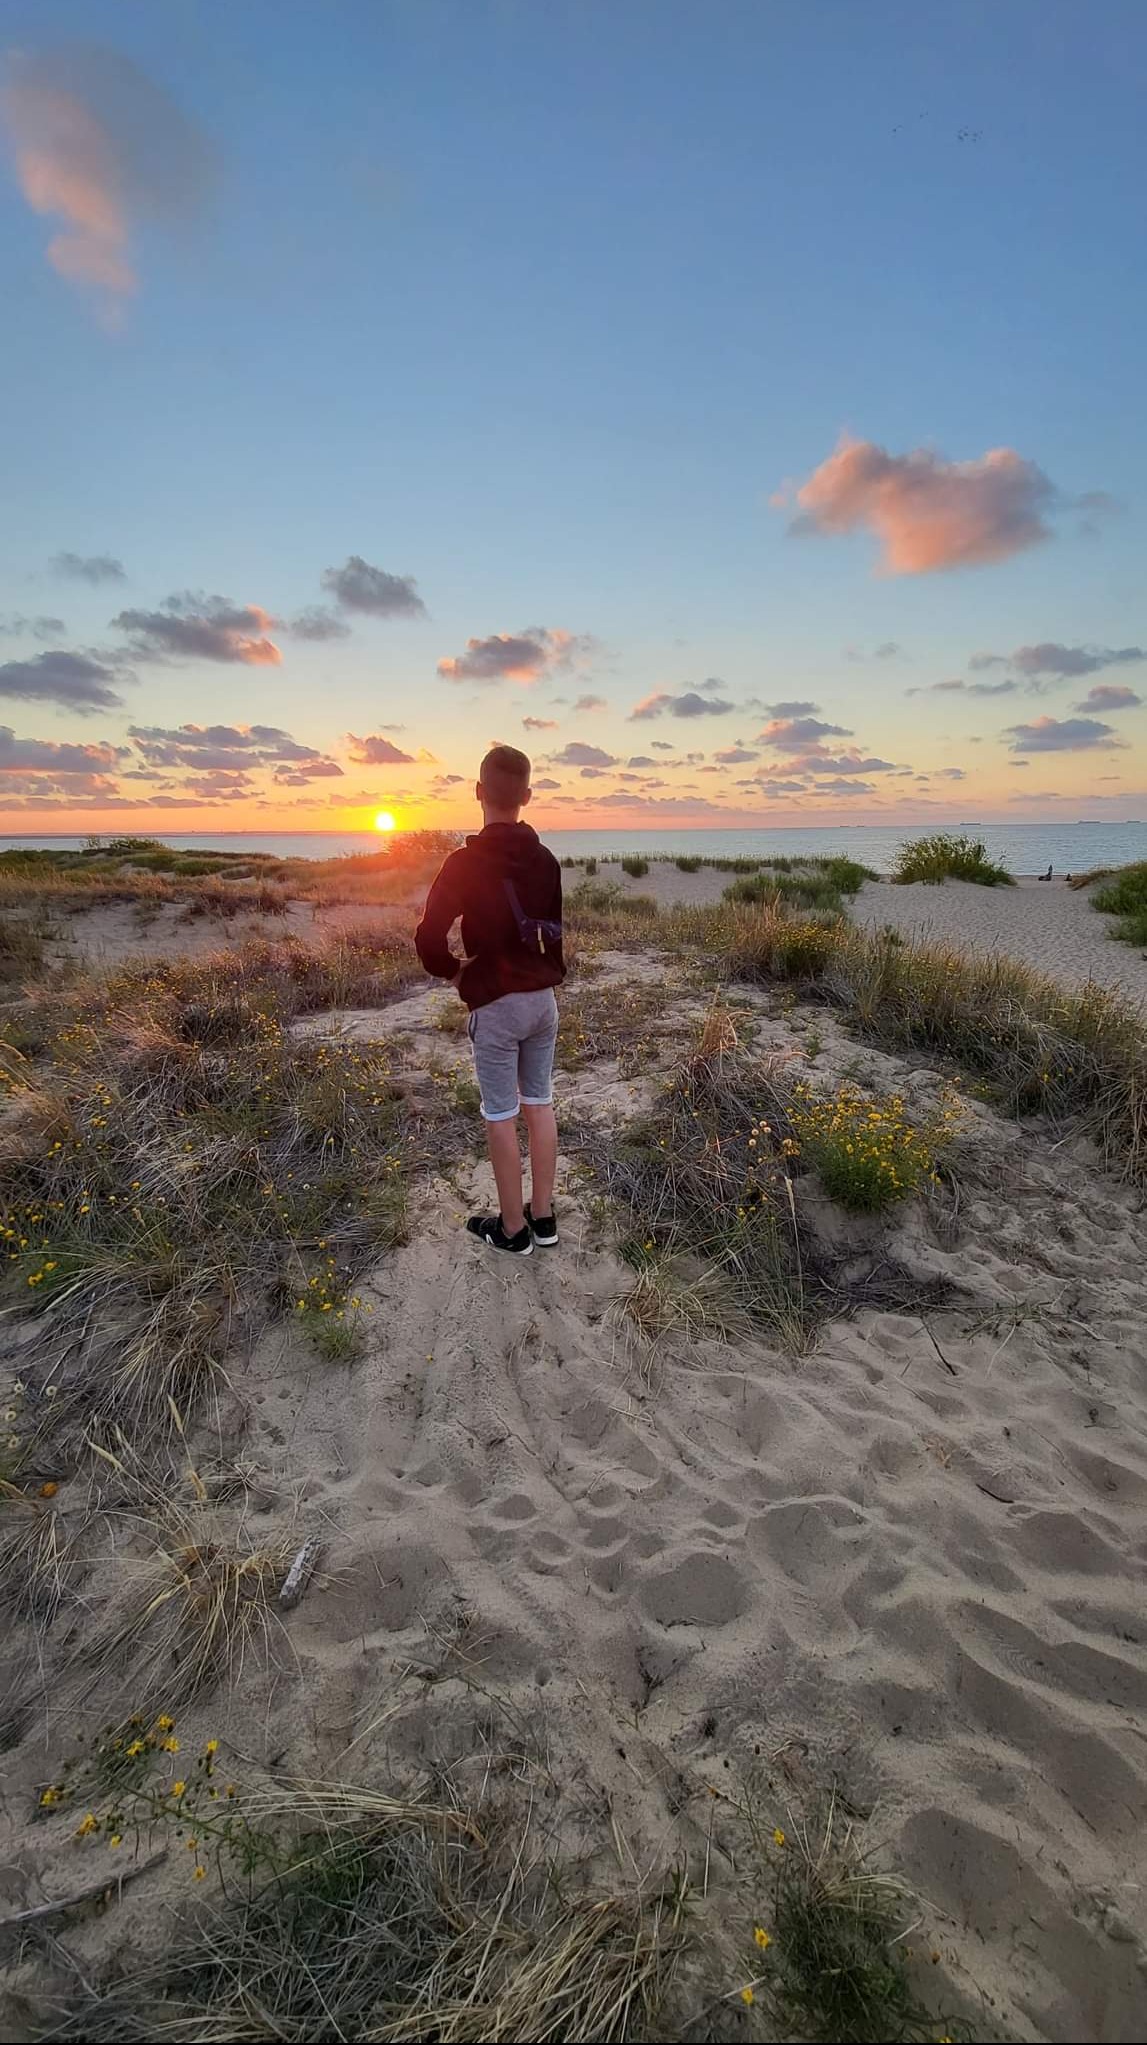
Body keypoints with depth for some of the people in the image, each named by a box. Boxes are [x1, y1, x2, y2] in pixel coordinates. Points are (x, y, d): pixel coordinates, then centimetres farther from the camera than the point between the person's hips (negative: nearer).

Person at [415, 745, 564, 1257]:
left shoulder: (467, 861, -14)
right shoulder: (545, 860, 5)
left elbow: (429, 937, -18)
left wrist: (452, 970, -1)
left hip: (496, 1004, -6)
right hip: (544, 998, 6)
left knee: (501, 1115, 5)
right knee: (539, 1105, 14)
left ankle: (513, 1228, 18)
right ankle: (543, 1218, 26)